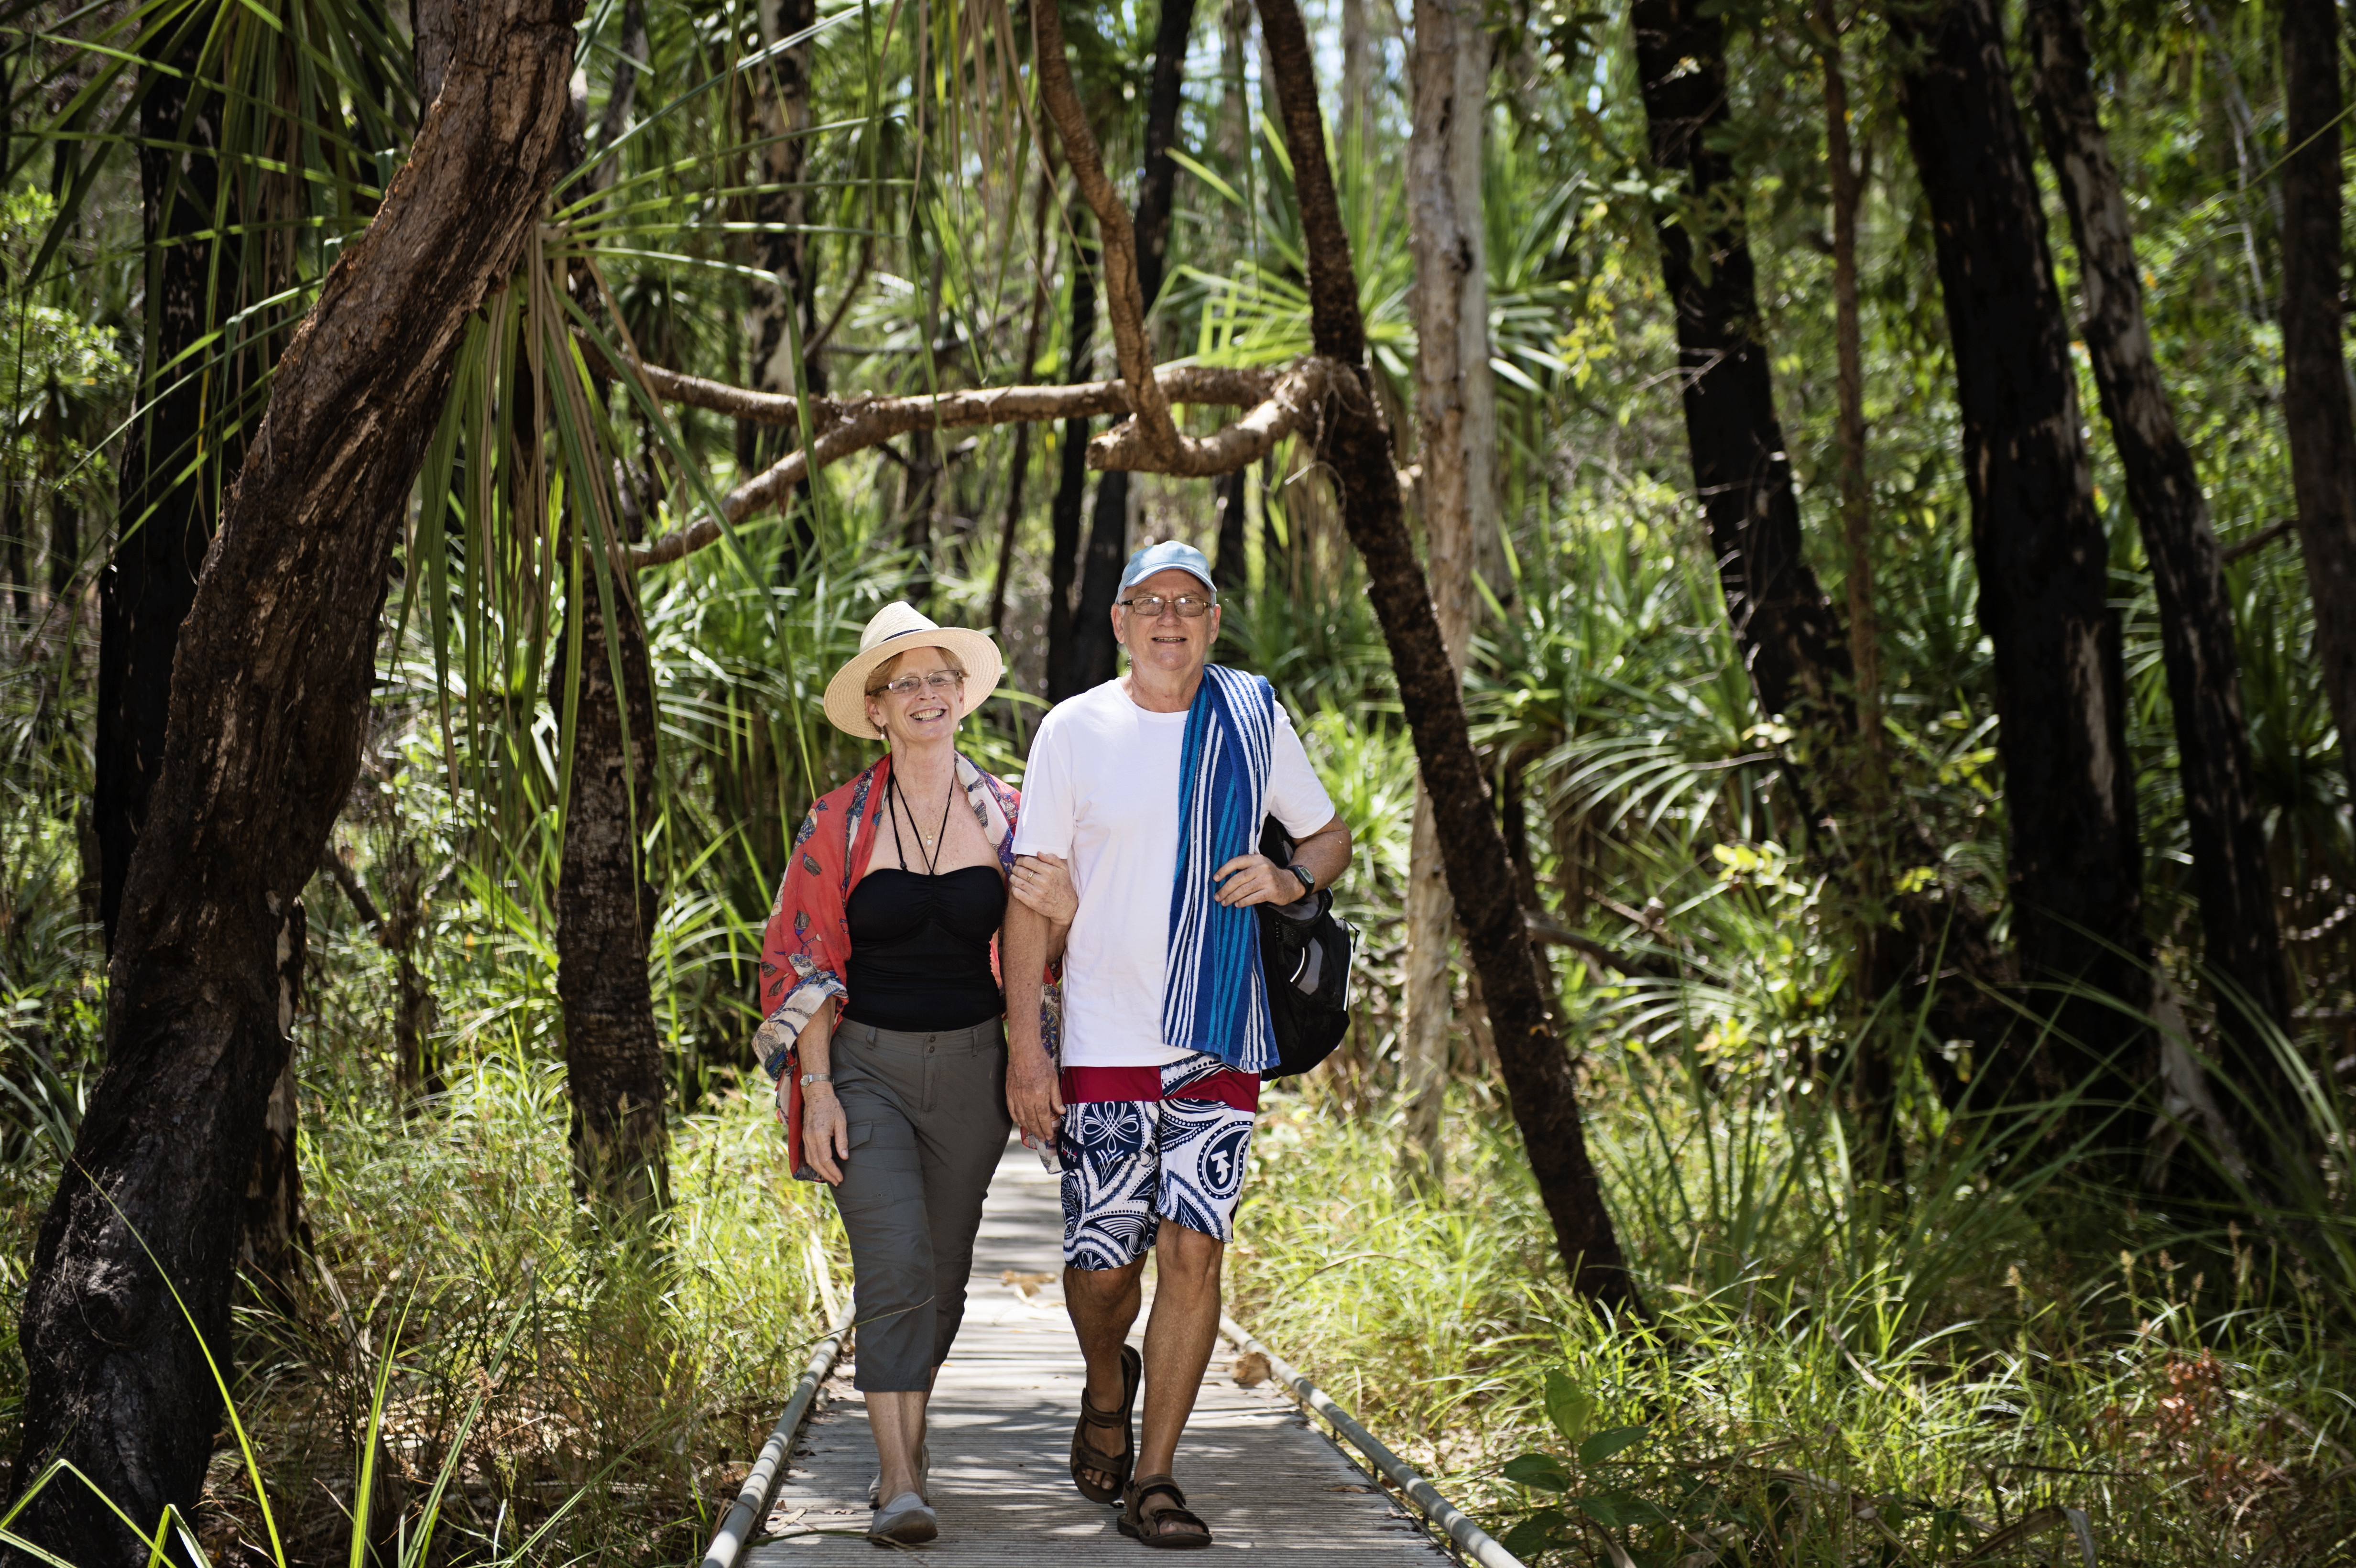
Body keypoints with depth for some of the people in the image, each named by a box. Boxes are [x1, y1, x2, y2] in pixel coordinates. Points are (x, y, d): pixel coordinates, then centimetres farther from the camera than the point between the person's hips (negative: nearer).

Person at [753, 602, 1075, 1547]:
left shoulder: (1006, 816, 4)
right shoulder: (841, 823, -1)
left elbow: (1038, 954, 11)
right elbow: (802, 962, -1)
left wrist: (1065, 908, -13)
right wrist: (818, 1087, -9)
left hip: (970, 1067, 3)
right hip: (866, 1067, -3)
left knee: (943, 1272, 9)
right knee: (895, 1264, -16)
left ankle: (907, 1441, 29)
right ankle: (899, 1483, -16)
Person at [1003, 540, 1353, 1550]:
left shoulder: (1254, 721, 5)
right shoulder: (1074, 731, 0)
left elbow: (1330, 836, 17)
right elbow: (1034, 896, 0)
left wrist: (1293, 879, -8)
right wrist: (1025, 1049, -6)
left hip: (1219, 1040, 1)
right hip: (1104, 1044, -1)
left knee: (1194, 1250, -6)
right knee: (1103, 1258, -1)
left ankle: (1153, 1481, 4)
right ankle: (1107, 1387, 33)